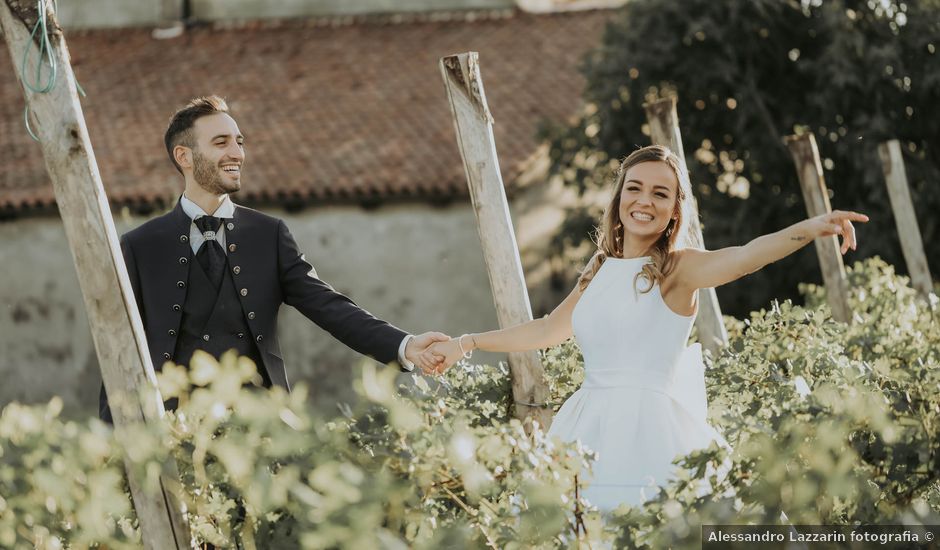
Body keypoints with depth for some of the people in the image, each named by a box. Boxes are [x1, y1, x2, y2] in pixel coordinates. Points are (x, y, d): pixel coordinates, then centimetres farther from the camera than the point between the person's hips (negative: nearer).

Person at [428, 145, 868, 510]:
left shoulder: (677, 268, -3)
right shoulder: (600, 271, 15)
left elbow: (744, 257, -22)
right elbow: (546, 330, 29)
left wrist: (811, 228, -40)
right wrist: (466, 344, 33)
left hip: (647, 424, -6)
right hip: (590, 426, 6)